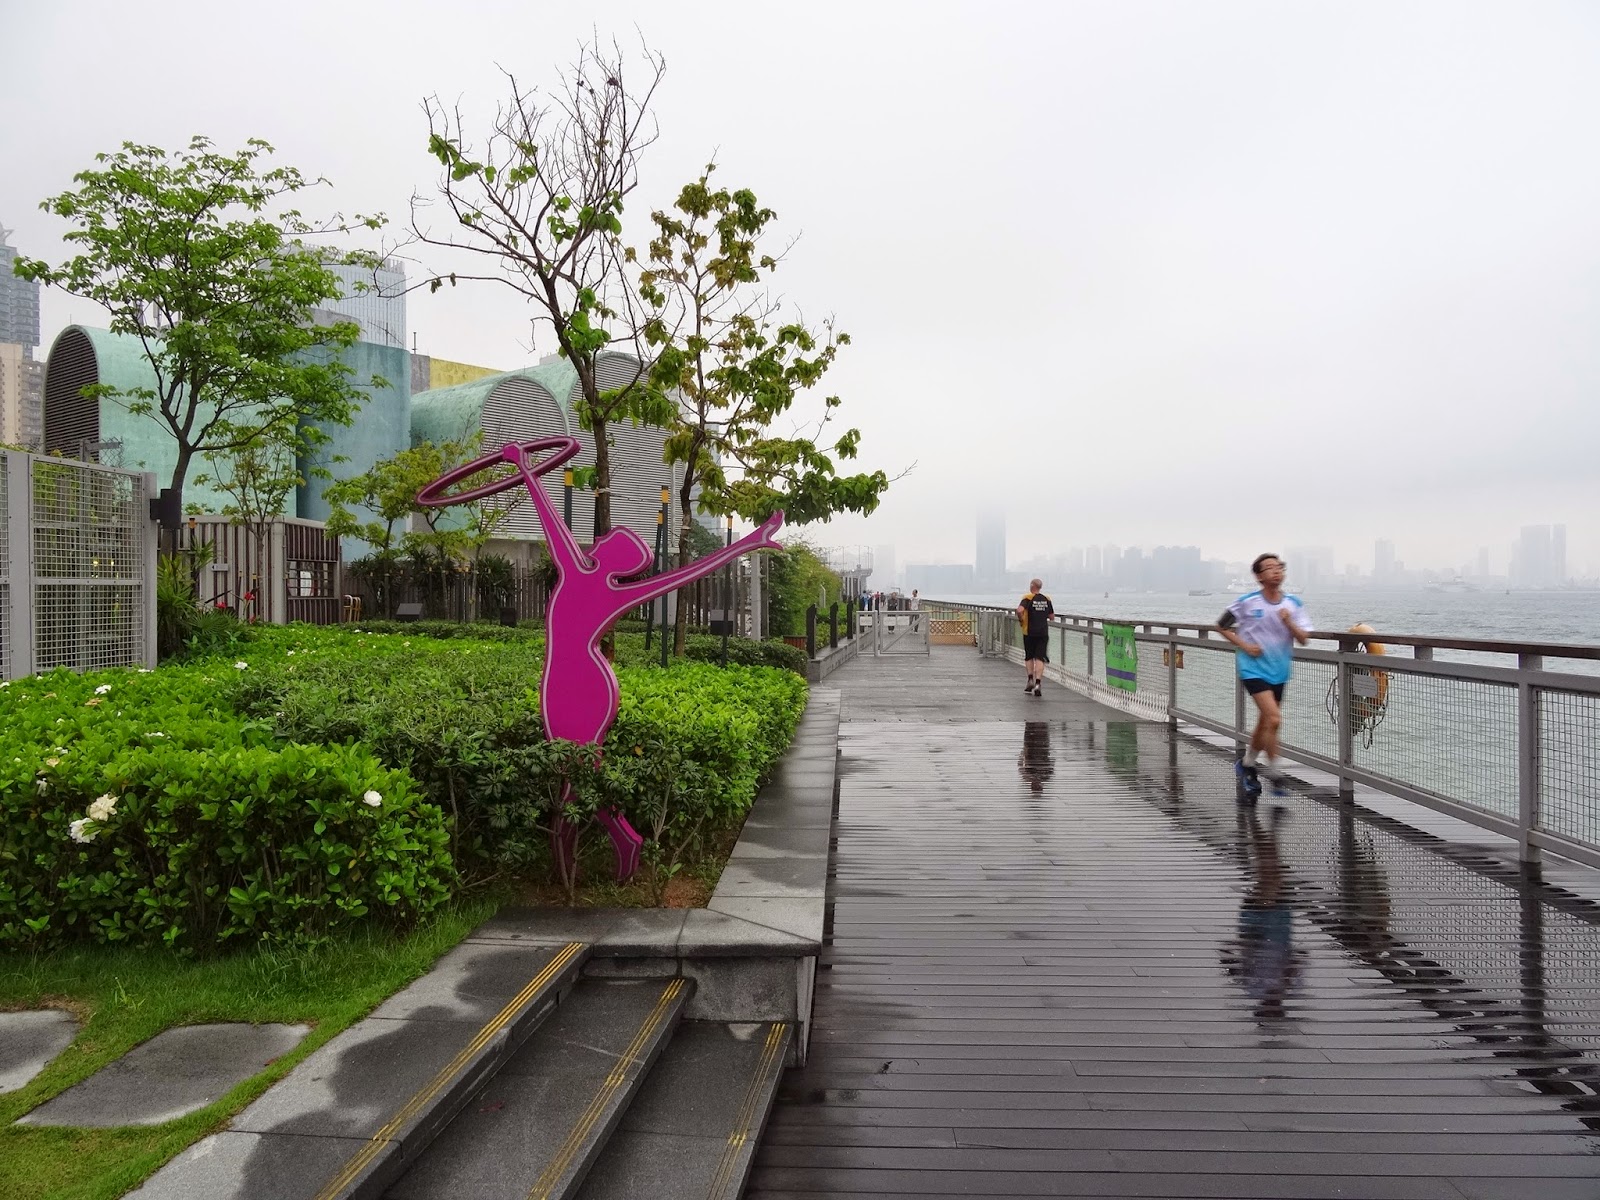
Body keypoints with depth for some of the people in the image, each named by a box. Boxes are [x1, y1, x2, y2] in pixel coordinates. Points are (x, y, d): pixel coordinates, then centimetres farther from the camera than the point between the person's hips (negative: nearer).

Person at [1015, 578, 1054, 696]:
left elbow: (1019, 610, -23)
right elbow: (1051, 616, 12)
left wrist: (1021, 619, -5)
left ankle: (1030, 679, 9)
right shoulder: (1047, 599, 6)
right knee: (1040, 658, -3)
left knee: (1029, 657, 15)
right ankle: (1038, 683, -14)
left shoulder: (1028, 598, -7)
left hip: (1029, 632, -2)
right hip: (1043, 632, 2)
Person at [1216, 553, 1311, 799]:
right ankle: (1274, 775, -5)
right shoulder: (1247, 602, -8)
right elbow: (1222, 626, 3)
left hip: (1279, 671, 5)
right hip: (1253, 669, -5)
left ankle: (1247, 765, 37)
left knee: (1265, 724, 15)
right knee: (1274, 719, -18)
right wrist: (1244, 645, -9)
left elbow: (1303, 639, -2)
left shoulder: (1294, 604, 2)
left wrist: (1289, 623, -21)